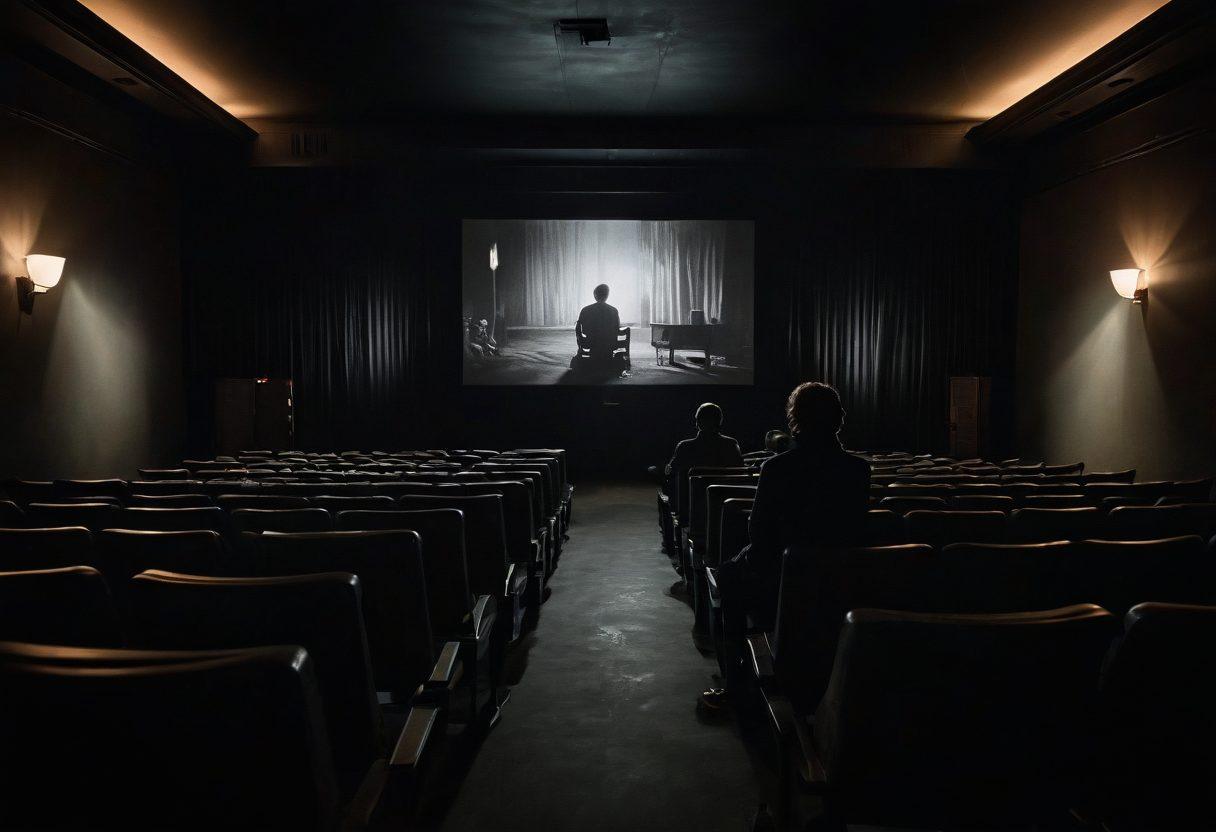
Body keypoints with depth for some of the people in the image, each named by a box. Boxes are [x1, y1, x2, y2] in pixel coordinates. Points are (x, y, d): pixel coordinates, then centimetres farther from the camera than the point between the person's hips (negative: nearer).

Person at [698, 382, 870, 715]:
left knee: (729, 575, 27)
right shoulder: (859, 469, -6)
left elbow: (758, 533, -9)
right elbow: (857, 530, 4)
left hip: (781, 588, -4)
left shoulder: (777, 468, -17)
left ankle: (730, 683, 28)